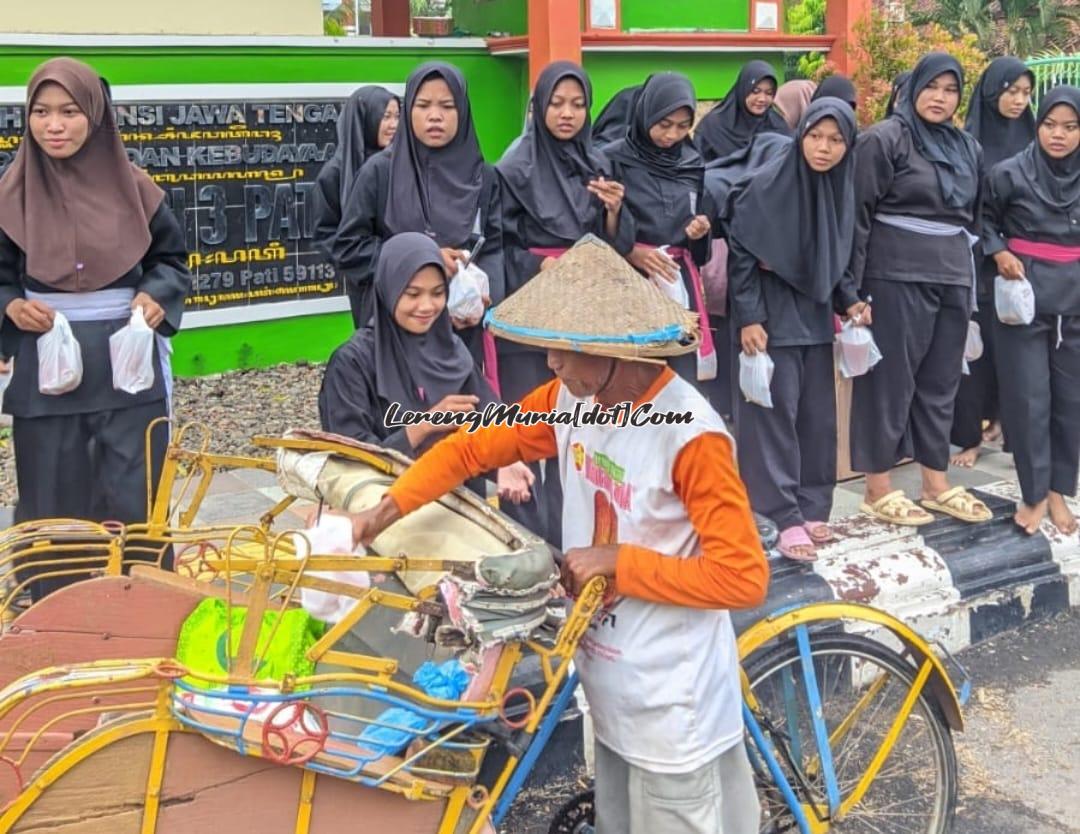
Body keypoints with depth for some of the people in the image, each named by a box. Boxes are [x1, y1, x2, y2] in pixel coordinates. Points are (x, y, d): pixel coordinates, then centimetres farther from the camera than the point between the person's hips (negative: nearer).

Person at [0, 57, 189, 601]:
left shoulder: (133, 188, -1)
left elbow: (172, 258, 11)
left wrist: (157, 296, -9)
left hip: (128, 365, 0)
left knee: (134, 500, 3)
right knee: (53, 504, 6)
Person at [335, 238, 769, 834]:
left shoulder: (690, 436, -25)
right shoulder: (571, 400, -4)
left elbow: (744, 578, -25)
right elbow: (474, 447, 5)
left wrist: (618, 560, -21)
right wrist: (387, 510, -6)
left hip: (670, 705, -7)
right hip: (609, 682, 7)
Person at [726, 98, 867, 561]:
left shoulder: (840, 187, 4)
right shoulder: (767, 184, -14)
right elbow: (741, 253, -13)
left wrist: (849, 299, 2)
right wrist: (749, 317, -17)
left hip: (815, 314, 6)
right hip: (772, 313, -6)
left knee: (818, 414, 9)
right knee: (775, 413, -4)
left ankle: (811, 507, 20)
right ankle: (785, 517, 1)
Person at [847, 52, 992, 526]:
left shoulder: (968, 149, 14)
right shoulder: (883, 140, -5)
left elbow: (974, 219, 20)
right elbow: (858, 216, -8)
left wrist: (971, 286, 18)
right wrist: (853, 289, -13)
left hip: (953, 279, 6)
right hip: (897, 278, -6)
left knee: (941, 383, 12)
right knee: (891, 380, -1)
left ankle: (936, 484, 22)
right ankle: (878, 489, 9)